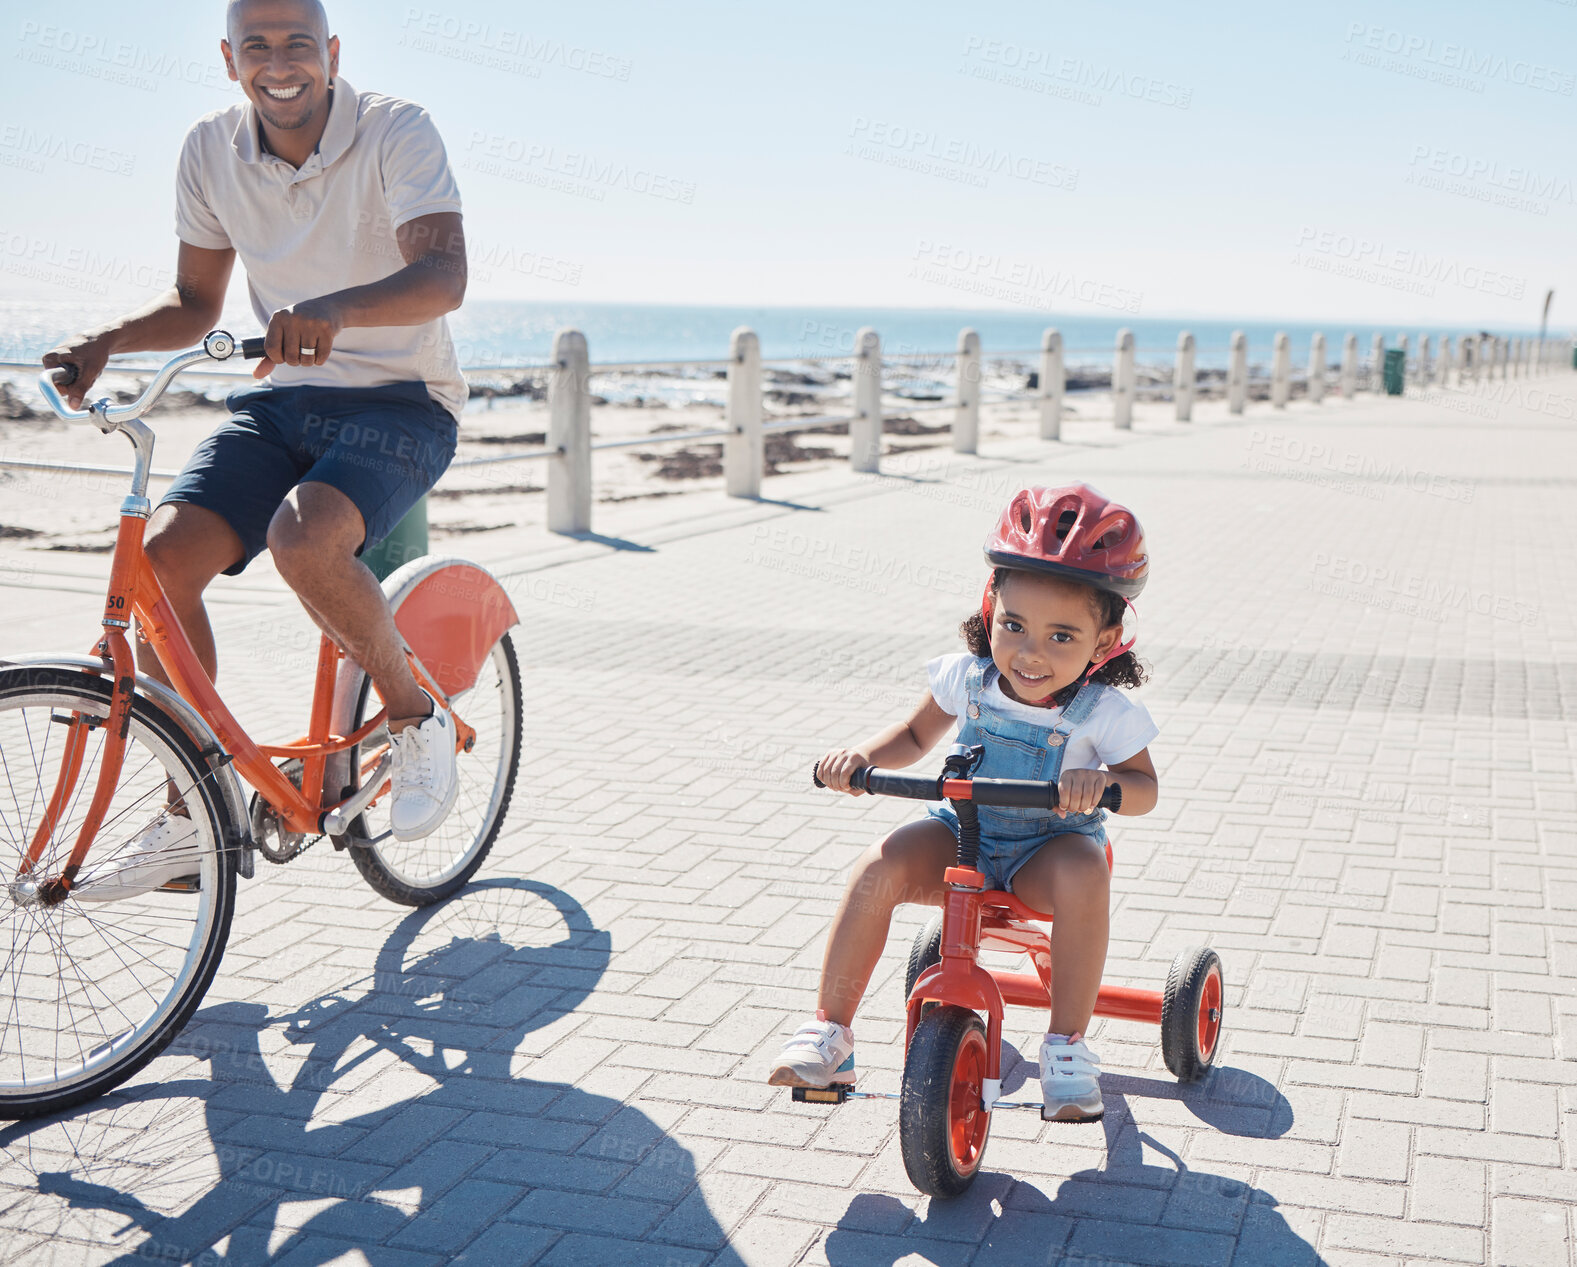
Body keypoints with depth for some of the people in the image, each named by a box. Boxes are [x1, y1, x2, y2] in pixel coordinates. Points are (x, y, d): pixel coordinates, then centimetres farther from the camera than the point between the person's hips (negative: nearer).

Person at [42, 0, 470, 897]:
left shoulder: (398, 132, -13)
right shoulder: (212, 151, 2)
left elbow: (443, 274, -28)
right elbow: (196, 303, 11)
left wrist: (331, 309, -47)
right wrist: (106, 341, -9)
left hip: (398, 404, -5)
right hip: (282, 399, 5)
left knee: (302, 541, -34)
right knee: (164, 557, -15)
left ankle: (418, 721, -6)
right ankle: (192, 820, -1)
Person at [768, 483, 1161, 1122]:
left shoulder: (1104, 714, -17)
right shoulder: (966, 679, -10)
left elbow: (1144, 788, -6)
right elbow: (915, 736, 7)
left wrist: (1102, 782, -31)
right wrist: (862, 754, -14)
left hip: (1049, 845, -2)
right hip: (959, 832, 2)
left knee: (1083, 873, -36)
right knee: (879, 868, -26)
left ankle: (1066, 1045, -19)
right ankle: (827, 1031, -14)